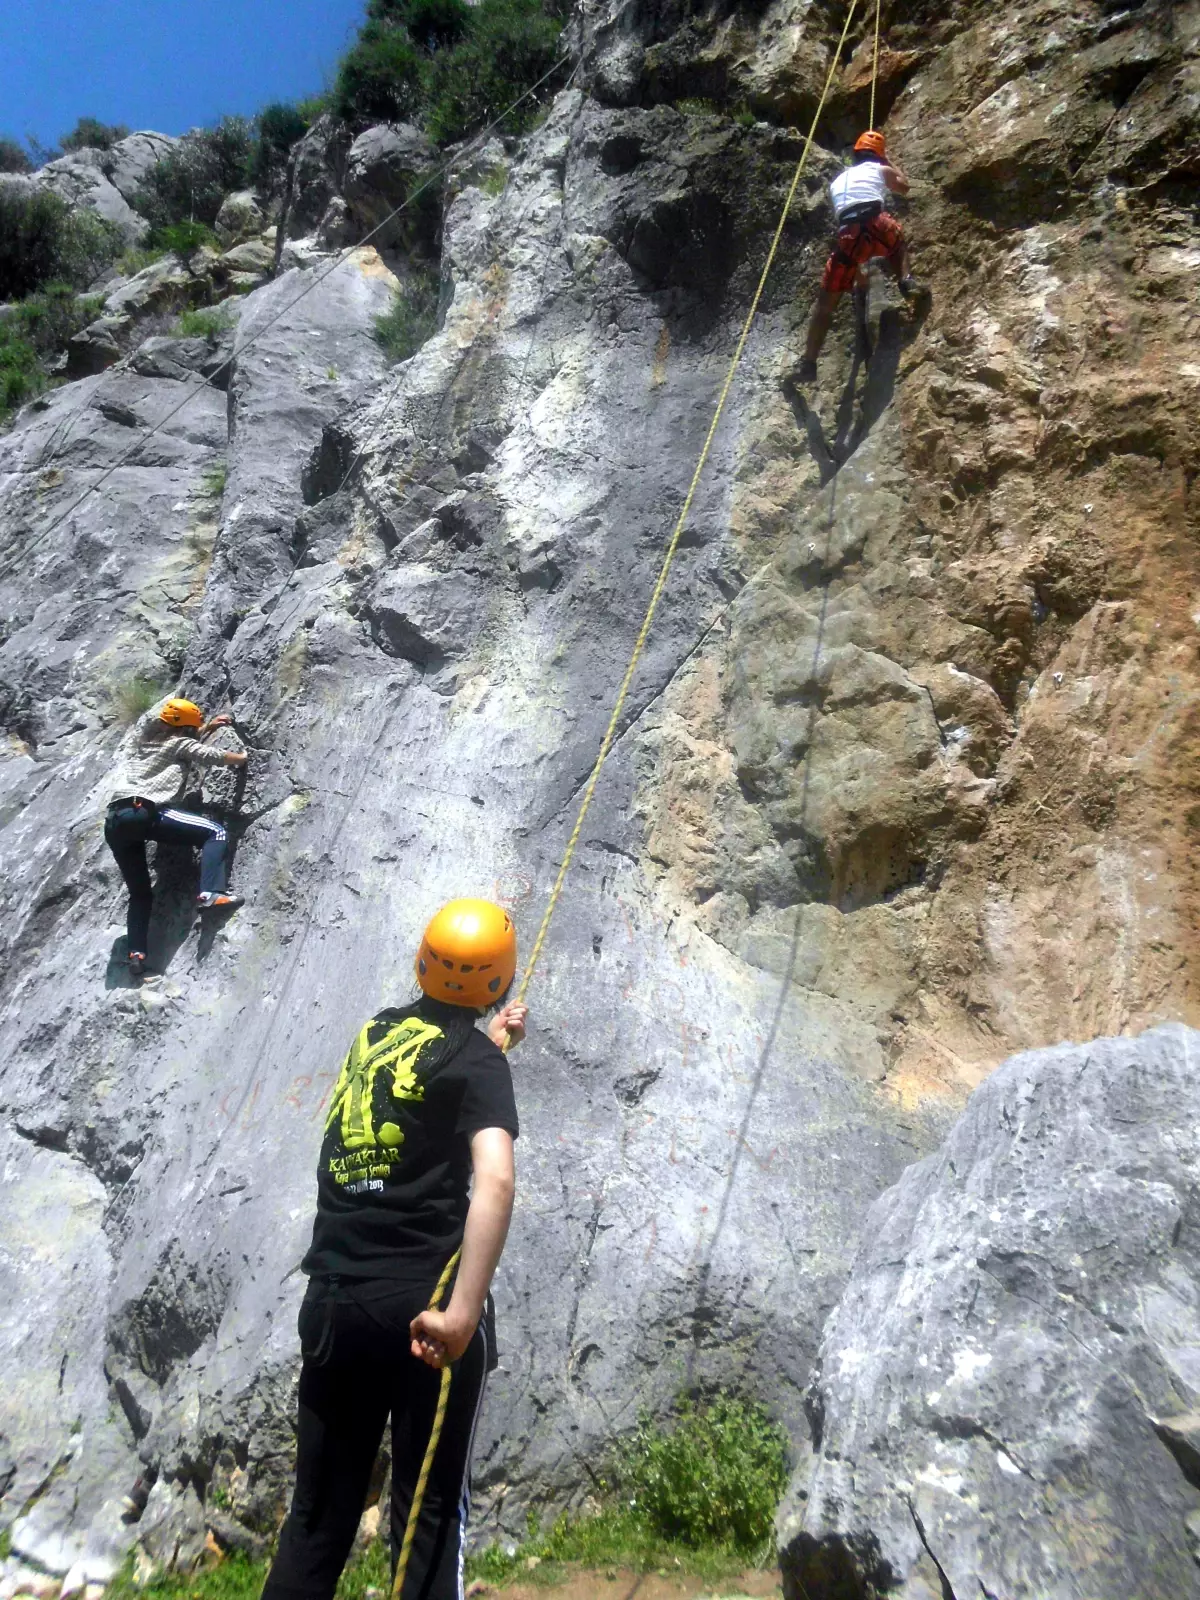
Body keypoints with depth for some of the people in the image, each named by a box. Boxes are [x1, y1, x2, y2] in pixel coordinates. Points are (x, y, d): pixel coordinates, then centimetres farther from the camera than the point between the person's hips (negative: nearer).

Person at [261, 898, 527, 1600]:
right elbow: (494, 1179, -26)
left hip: (333, 1300, 6)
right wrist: (463, 1312, -26)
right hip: (421, 1301, -5)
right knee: (431, 1509, 10)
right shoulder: (478, 1058, -10)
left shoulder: (377, 1031, 9)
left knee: (319, 1509, 18)